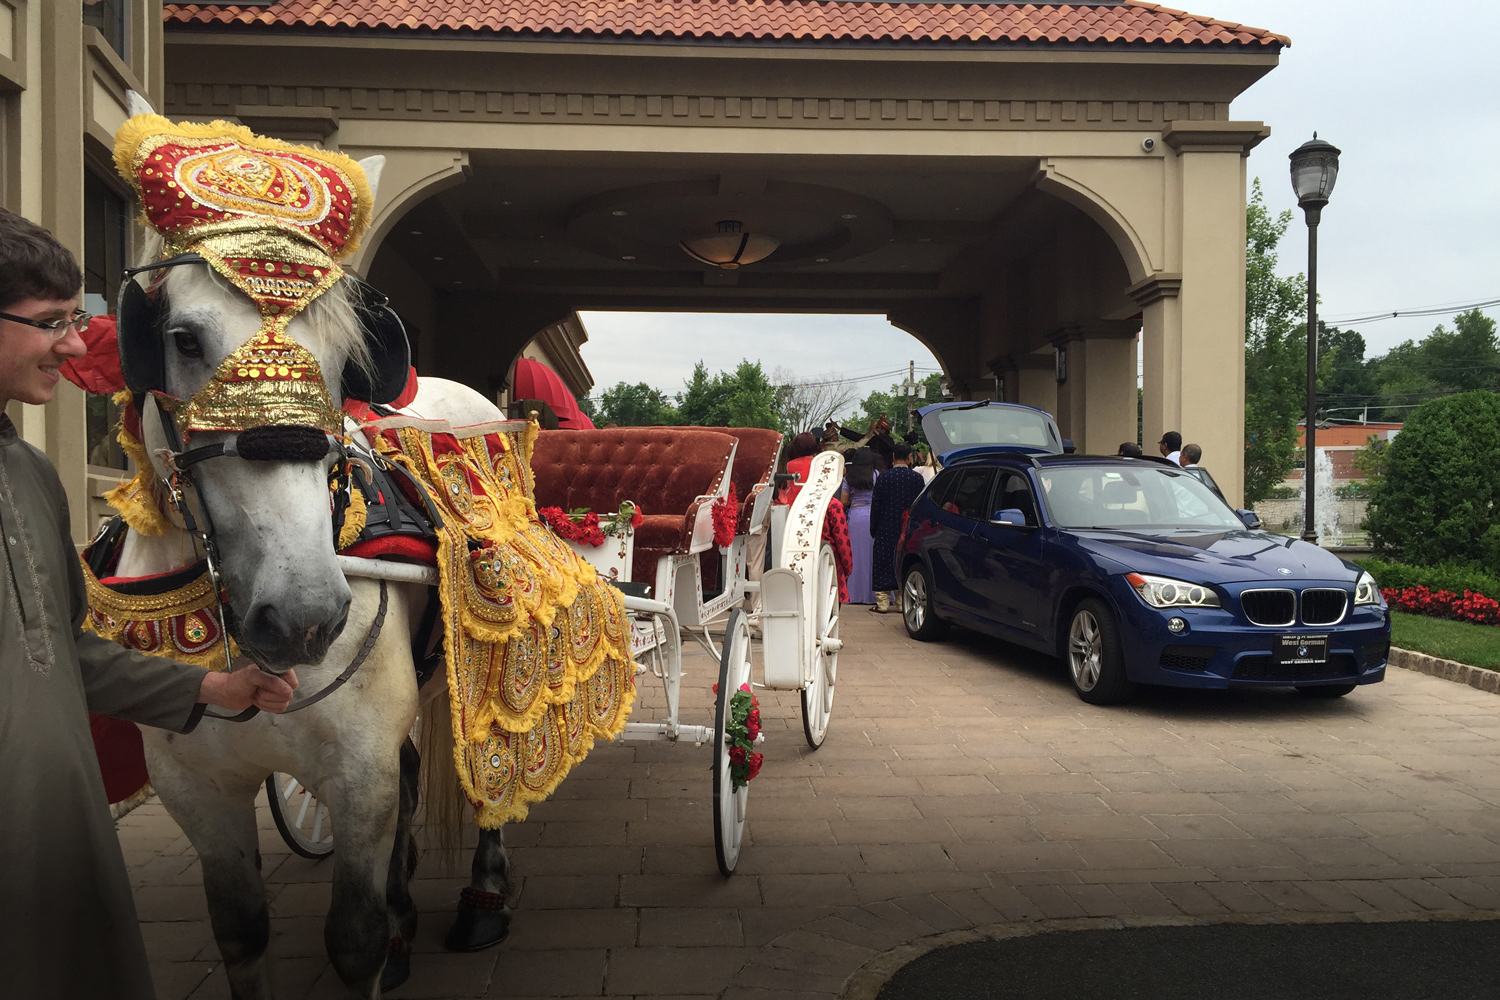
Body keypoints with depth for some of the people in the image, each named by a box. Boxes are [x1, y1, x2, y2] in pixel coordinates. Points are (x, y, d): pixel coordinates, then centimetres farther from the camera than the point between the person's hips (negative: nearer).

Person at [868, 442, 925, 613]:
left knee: (884, 563, 4)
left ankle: (882, 602, 4)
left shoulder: (883, 477, -7)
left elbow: (875, 505, -4)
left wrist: (873, 529, 5)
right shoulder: (917, 478, -3)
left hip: (886, 529, -2)